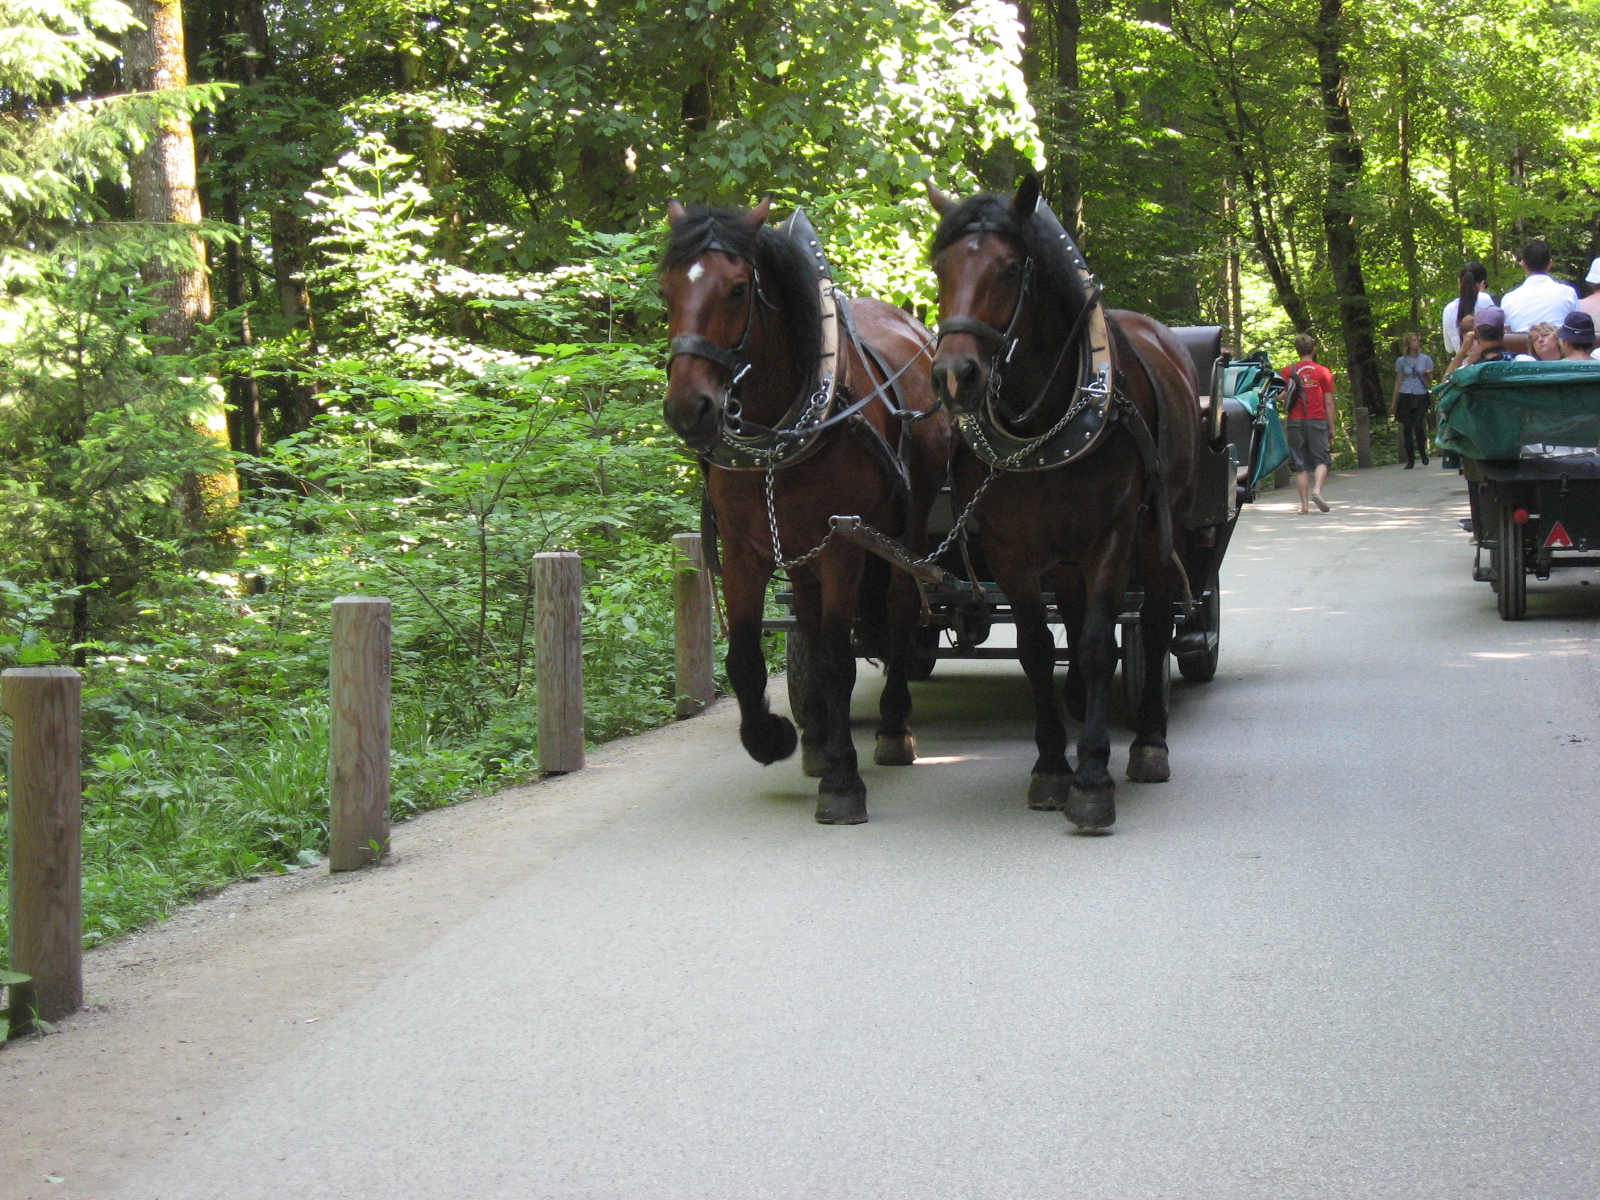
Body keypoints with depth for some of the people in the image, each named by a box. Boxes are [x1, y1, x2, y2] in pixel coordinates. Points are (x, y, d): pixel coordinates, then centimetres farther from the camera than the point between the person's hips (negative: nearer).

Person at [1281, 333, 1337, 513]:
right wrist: (1331, 428, 6)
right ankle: (1317, 490, -18)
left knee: (1300, 465, 4)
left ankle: (1304, 503, 0)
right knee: (1321, 459, 6)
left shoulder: (1288, 372, 5)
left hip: (1295, 422, 1)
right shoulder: (1323, 372, 2)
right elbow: (1329, 403, 1)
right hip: (1317, 421, -1)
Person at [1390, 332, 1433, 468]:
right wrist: (1393, 403, 11)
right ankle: (1410, 459, 3)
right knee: (1407, 427, -4)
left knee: (1418, 425, -16)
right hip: (1405, 396, 1)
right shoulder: (1401, 361, 10)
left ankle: (1422, 452, 7)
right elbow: (1398, 382, 14)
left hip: (1421, 396, -1)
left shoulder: (1426, 359, 8)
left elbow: (1430, 382, 11)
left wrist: (1428, 374, -12)